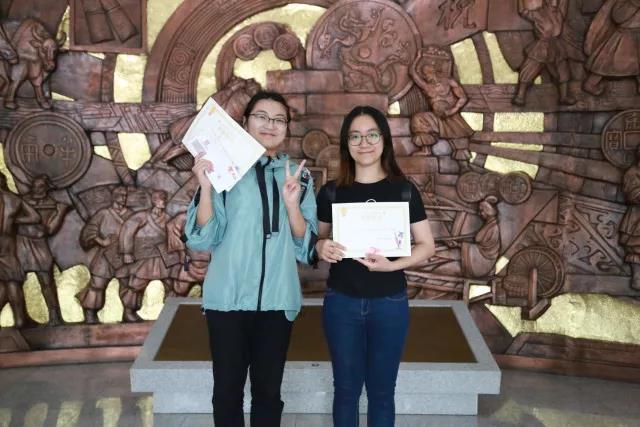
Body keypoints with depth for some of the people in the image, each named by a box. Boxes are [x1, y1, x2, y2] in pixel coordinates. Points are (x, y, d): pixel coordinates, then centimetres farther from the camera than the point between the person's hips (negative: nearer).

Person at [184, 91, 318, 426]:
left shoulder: (298, 176, 5)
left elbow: (306, 245, 1)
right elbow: (203, 239, -6)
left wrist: (292, 203, -15)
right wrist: (205, 187, -19)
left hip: (277, 299, 2)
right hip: (228, 297, -2)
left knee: (268, 389, 12)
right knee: (227, 388, 9)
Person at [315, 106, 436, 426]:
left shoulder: (403, 190, -3)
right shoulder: (331, 192, 0)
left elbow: (426, 245, -1)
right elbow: (315, 238, 10)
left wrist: (391, 265, -18)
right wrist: (321, 247, -14)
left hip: (389, 303, -1)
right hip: (341, 302, 1)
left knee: (381, 391, 11)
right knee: (346, 388, 11)